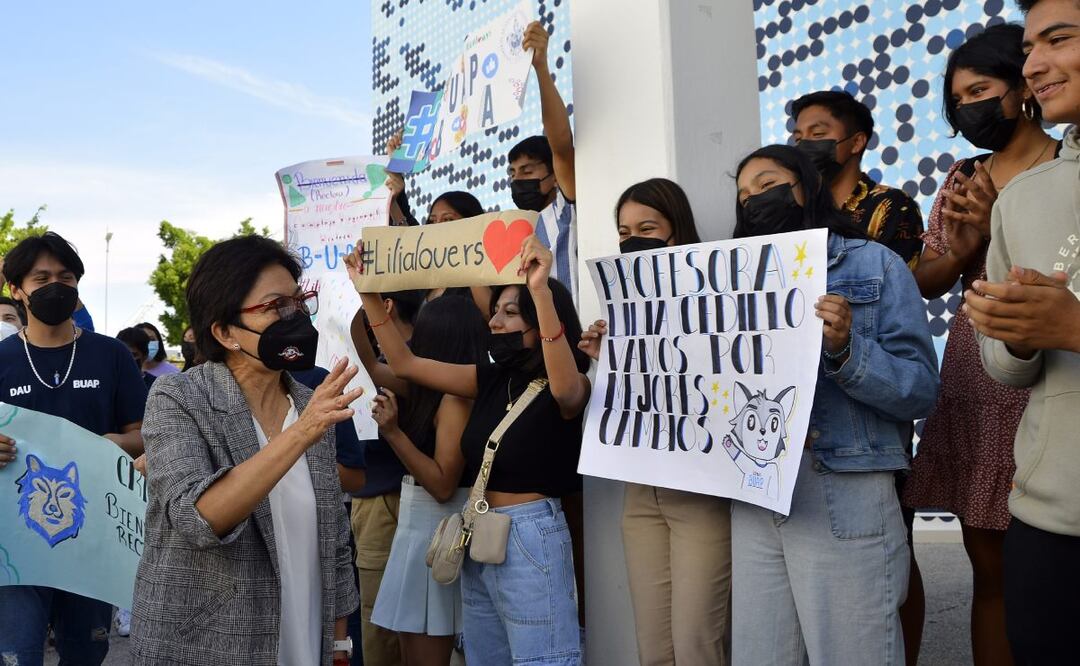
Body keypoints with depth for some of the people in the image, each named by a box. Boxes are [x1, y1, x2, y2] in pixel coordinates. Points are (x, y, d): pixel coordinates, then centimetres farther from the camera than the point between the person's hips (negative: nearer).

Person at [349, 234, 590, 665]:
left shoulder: (571, 388, -10)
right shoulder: (491, 379, 8)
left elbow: (564, 388, -36)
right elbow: (405, 364, 9)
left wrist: (541, 290, -45)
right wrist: (369, 292, 1)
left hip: (530, 538, -7)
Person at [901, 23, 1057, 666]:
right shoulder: (963, 179, 15)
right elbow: (924, 282, 10)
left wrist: (1002, 231, -13)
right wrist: (961, 250, -8)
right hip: (972, 380, 4)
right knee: (990, 563, 8)